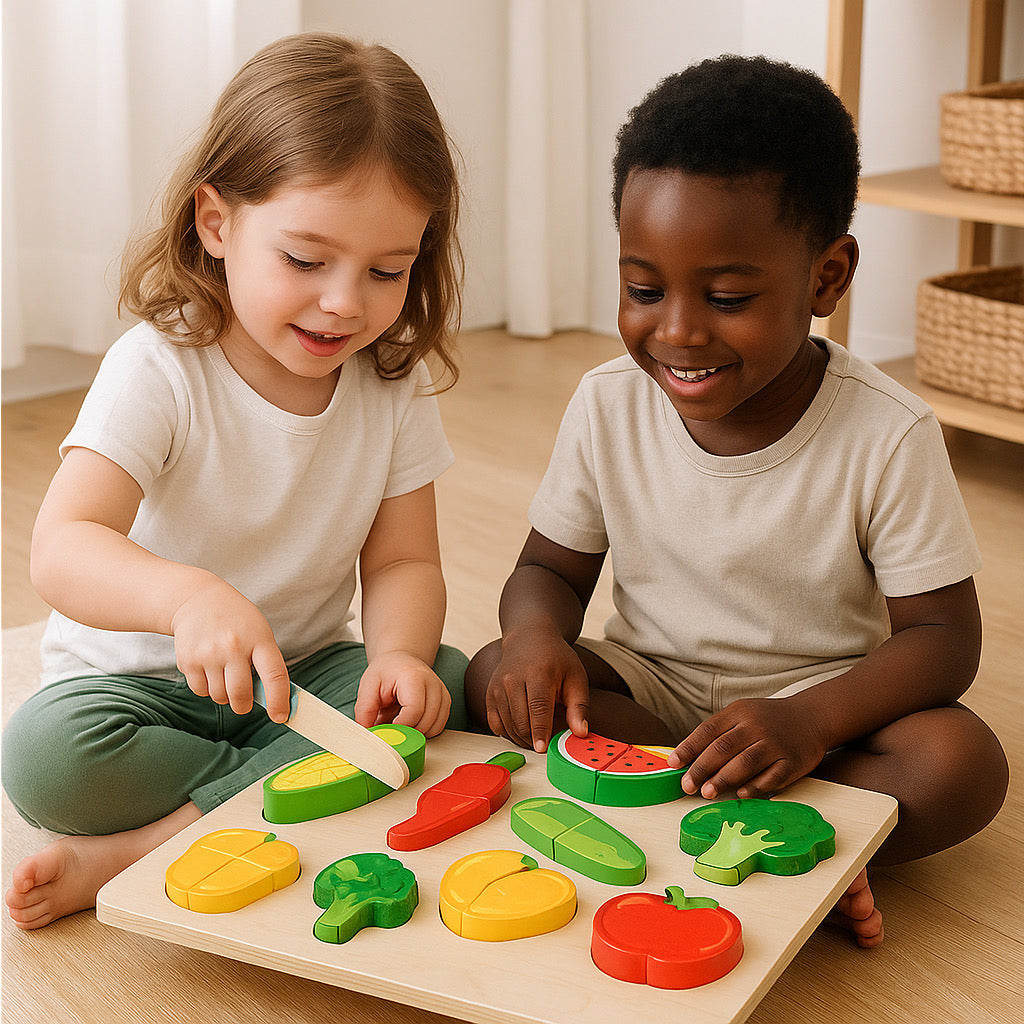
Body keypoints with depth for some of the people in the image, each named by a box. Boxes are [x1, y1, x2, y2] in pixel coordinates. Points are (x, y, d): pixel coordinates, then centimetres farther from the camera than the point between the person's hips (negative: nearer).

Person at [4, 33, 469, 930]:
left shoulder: (394, 386, -5)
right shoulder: (159, 370, -19)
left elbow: (403, 561, -5)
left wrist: (399, 653, -29)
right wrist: (188, 596, -53)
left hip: (306, 672, 4)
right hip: (142, 678, -4)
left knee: (451, 682, -24)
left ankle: (137, 848, -25)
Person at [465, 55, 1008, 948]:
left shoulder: (888, 436, -18)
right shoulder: (607, 406, -9)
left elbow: (942, 634, -16)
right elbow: (551, 568, 3)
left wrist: (811, 720, -35)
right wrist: (536, 631, -23)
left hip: (821, 696, -3)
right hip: (648, 686, 4)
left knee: (963, 764, -30)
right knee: (495, 679, -24)